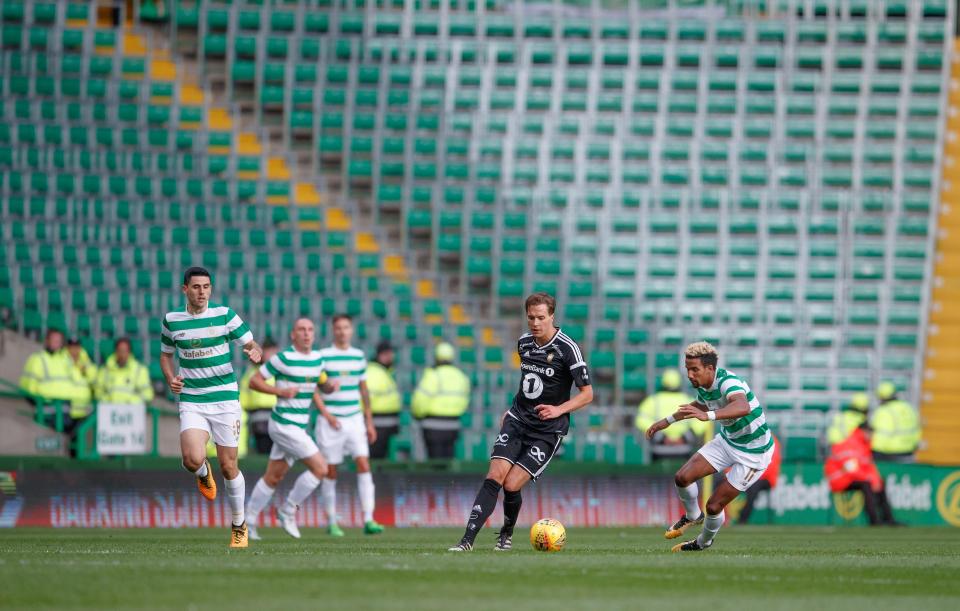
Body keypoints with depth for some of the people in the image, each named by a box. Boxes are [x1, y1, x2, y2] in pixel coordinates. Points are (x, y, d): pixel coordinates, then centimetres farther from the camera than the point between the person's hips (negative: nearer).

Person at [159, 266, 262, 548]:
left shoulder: (224, 315, -3)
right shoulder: (171, 320, 3)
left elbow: (251, 344, 2)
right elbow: (166, 355, 18)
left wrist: (255, 353, -22)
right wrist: (170, 378, -2)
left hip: (225, 398, -1)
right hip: (191, 401, 1)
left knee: (228, 467, 2)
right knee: (192, 459, -22)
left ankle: (239, 525, 22)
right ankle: (203, 473, 17)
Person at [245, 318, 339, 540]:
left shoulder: (317, 358, 9)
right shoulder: (283, 358, -13)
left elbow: (323, 385, 23)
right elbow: (254, 381, -8)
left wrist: (331, 386, 0)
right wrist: (281, 391, -20)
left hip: (298, 428, 8)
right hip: (285, 426, -8)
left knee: (273, 478, 14)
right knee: (320, 468, -11)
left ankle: (248, 521, 24)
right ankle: (288, 511, 2)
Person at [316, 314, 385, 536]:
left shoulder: (359, 356, 9)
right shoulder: (323, 357, -5)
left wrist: (369, 422, 15)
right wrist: (326, 414, -16)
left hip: (355, 419, 3)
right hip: (330, 422, -3)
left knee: (364, 464, -10)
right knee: (331, 471, 1)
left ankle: (368, 520, -14)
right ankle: (331, 522, 11)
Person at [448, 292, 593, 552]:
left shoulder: (568, 349, -13)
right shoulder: (524, 342, 6)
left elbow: (587, 394, -9)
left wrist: (559, 409, -23)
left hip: (547, 430, -5)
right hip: (517, 421, 5)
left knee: (511, 485, -12)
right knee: (494, 478, -12)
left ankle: (507, 535, 16)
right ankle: (468, 540, -16)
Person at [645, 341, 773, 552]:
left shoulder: (728, 382, -33)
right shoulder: (704, 386, -5)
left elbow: (743, 407, -56)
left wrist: (707, 416, -69)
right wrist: (668, 421, 25)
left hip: (753, 453, -8)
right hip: (727, 440, 8)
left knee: (714, 506, -5)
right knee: (683, 477, -4)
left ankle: (704, 542, 27)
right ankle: (692, 516, 27)